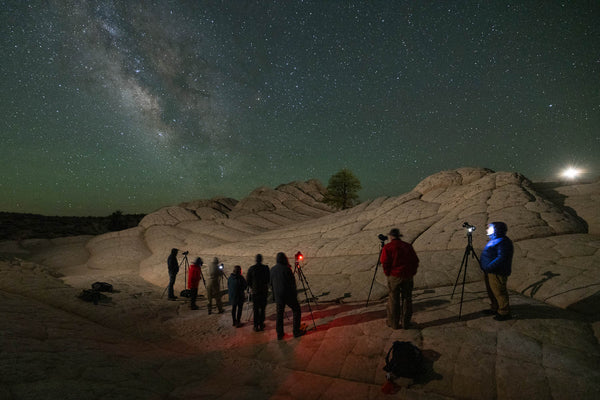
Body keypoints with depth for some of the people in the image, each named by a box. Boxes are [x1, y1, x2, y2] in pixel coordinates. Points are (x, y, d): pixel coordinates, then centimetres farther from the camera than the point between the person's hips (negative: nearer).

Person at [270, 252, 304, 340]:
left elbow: (271, 283, 12)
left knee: (279, 314, 13)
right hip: (288, 295, -5)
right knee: (296, 310, 11)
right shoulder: (286, 269, -14)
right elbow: (292, 282, -11)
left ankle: (279, 334, 15)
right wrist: (295, 294, 2)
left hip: (278, 295, 5)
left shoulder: (272, 269, 4)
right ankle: (296, 332, 12)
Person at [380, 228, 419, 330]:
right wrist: (412, 273, 13)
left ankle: (394, 323, 15)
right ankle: (406, 323, 19)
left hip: (394, 276, -3)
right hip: (408, 276, 4)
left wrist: (388, 274, 4)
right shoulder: (408, 246, 9)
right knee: (407, 299, 12)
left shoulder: (387, 247, -4)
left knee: (393, 299, 7)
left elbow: (385, 263, -10)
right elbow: (415, 261, 8)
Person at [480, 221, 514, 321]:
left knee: (499, 292, -2)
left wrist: (489, 267, -28)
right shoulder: (493, 240, 15)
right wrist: (485, 268, 15)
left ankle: (504, 313, 9)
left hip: (497, 273, -10)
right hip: (489, 272, 11)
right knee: (491, 291, 19)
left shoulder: (503, 242, -17)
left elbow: (501, 258, -27)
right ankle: (494, 308, 33)